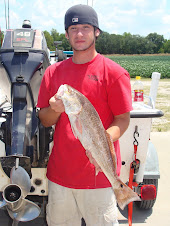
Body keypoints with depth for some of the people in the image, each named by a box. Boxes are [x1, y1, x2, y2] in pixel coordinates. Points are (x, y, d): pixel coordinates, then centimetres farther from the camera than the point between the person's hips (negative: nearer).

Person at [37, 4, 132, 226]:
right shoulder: (53, 71, 8)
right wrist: (54, 110, -14)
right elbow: (44, 120, 9)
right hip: (59, 172, 4)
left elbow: (123, 119, -7)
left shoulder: (114, 72, -6)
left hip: (98, 173, -4)